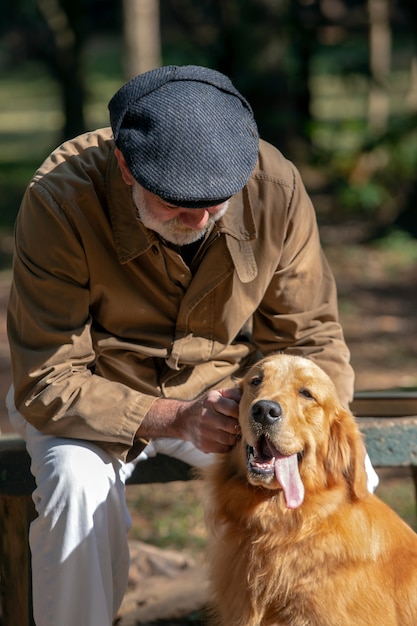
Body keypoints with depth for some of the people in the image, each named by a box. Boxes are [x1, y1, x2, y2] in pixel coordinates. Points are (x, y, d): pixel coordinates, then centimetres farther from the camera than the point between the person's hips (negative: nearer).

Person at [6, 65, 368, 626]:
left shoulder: (275, 188, -20)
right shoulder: (60, 201, -29)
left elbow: (309, 337, -8)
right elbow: (47, 383, -26)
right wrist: (174, 420, -39)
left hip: (223, 385, 3)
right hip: (95, 393, -2)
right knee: (80, 483, -34)